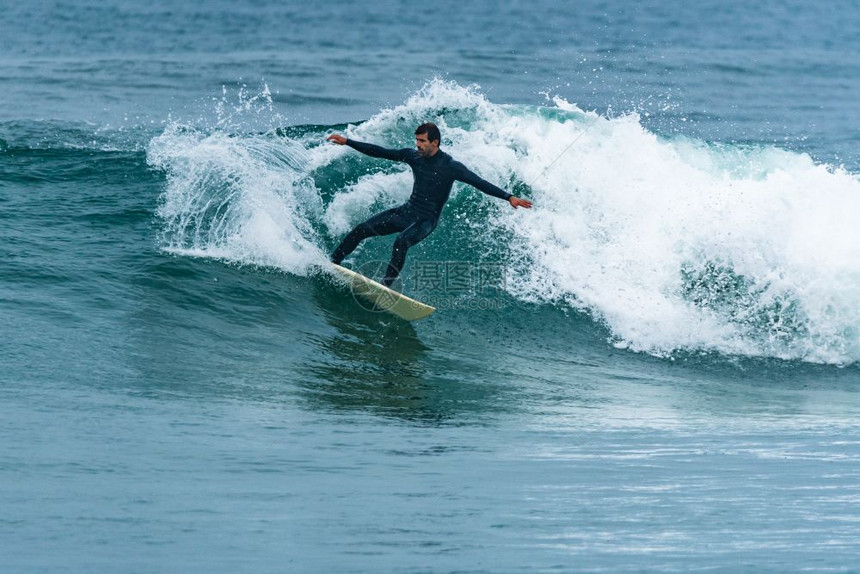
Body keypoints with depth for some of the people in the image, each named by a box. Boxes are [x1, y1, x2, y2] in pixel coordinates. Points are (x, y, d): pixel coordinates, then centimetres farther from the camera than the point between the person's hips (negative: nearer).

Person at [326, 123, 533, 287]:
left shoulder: (450, 166, -15)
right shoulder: (413, 156, 1)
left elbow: (480, 183, -18)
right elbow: (380, 152, 7)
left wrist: (509, 197, -27)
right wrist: (347, 142, 6)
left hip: (425, 221, -6)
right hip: (406, 211, 6)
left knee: (401, 241, -34)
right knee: (362, 229, -4)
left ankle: (386, 284, -33)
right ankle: (332, 262, 9)